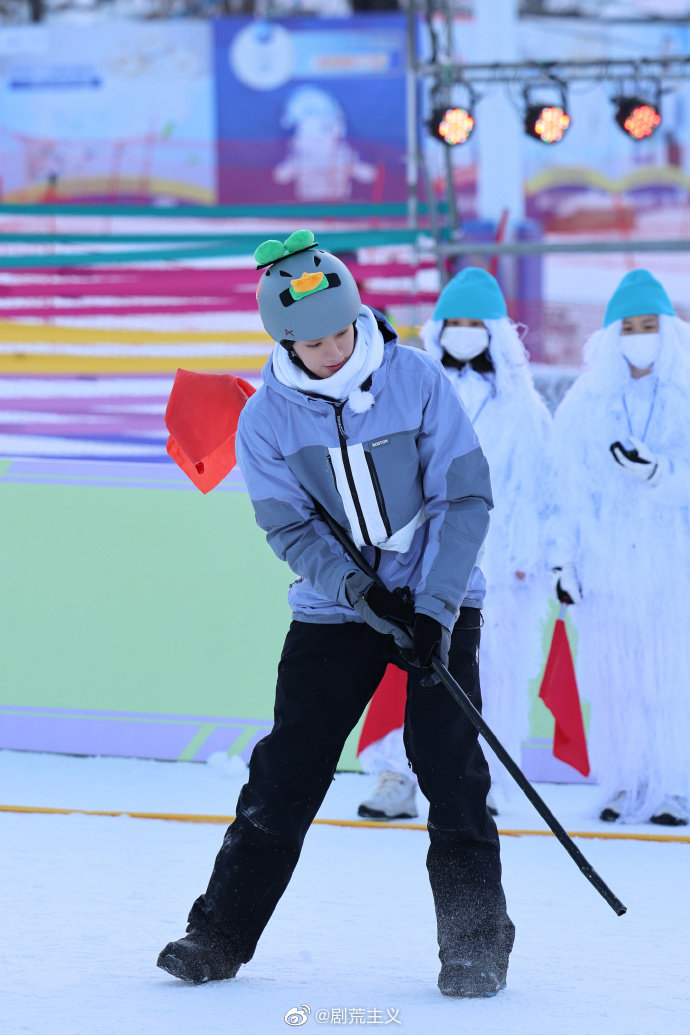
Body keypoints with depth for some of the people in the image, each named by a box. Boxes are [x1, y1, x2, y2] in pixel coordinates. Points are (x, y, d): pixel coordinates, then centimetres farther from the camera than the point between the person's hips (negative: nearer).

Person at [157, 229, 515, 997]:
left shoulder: (418, 381, -13)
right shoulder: (267, 417, -8)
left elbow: (465, 497, -10)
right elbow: (289, 529, -7)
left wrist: (434, 609, -17)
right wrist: (361, 591, -23)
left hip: (438, 600, -1)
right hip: (335, 609, 1)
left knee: (450, 766, -9)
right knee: (286, 768, 0)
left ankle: (475, 940, 0)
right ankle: (221, 932, 10)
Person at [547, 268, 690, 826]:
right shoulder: (583, 405, 7)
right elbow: (567, 487, 9)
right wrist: (563, 559, 5)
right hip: (604, 561, 2)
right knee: (611, 676, 1)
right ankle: (623, 786, 12)